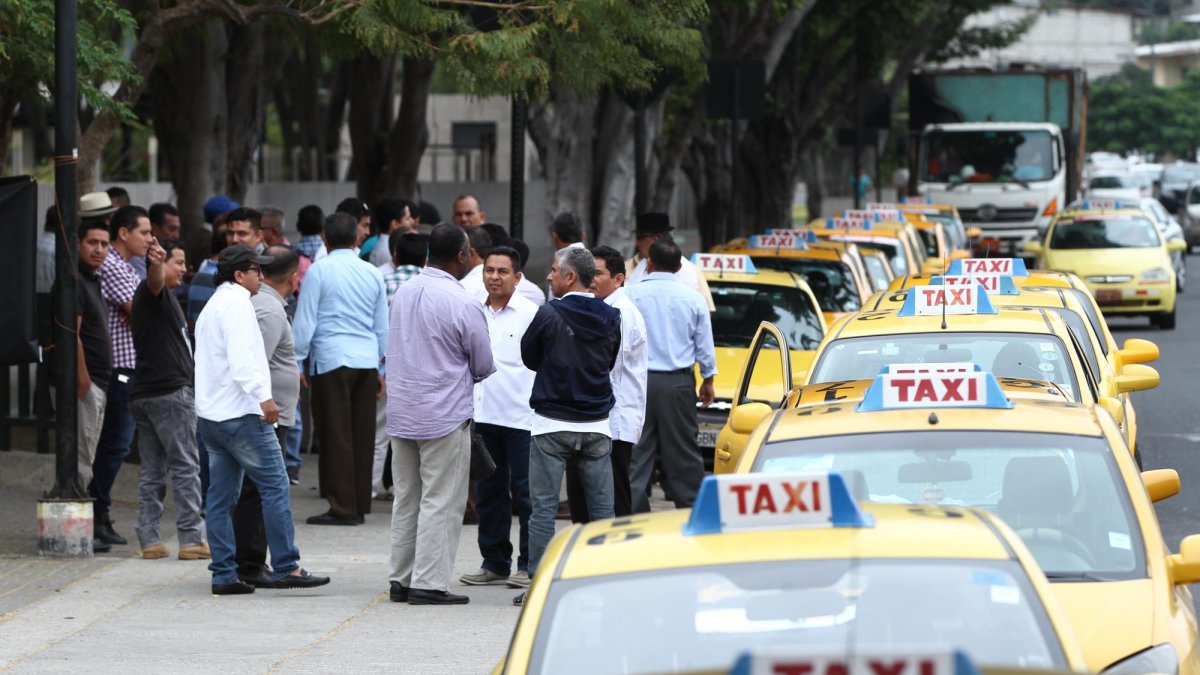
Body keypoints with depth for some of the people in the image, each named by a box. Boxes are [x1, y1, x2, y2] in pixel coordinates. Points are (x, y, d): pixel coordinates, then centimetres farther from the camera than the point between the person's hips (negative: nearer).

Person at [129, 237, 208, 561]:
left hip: (143, 394, 10)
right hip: (171, 390, -10)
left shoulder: (151, 296, 23)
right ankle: (191, 539, -8)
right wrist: (156, 263, -52)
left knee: (152, 470, 8)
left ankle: (150, 540, 5)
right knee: (186, 467, -6)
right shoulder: (152, 291, -8)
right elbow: (155, 279, -32)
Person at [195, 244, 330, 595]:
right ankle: (286, 567, -10)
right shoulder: (237, 304, -9)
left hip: (211, 415, 10)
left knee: (221, 496, 7)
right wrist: (264, 397, -25)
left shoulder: (212, 306, 22)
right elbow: (242, 357, -21)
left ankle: (223, 574, 6)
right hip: (241, 414, -10)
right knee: (275, 486, -8)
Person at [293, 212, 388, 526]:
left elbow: (305, 321, -5)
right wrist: (382, 369, 24)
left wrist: (297, 362, 1)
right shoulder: (372, 273, 10)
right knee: (362, 435, 9)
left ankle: (343, 508, -5)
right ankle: (360, 505, 13)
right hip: (368, 359, 5)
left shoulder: (319, 270, -4)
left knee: (335, 434, -3)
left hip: (331, 359, -5)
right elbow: (383, 326, 17)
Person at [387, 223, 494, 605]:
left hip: (401, 412, 7)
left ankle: (401, 580, 18)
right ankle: (428, 584, -3)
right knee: (440, 502, -1)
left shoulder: (403, 294, 4)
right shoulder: (463, 305, -16)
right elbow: (484, 367, -5)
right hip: (445, 414, -6)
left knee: (406, 499, 14)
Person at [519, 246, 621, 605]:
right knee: (602, 507, 7)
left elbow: (529, 358, 3)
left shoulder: (549, 315, -10)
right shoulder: (611, 319, 2)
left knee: (543, 507, 0)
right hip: (596, 427, 4)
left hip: (551, 425, -4)